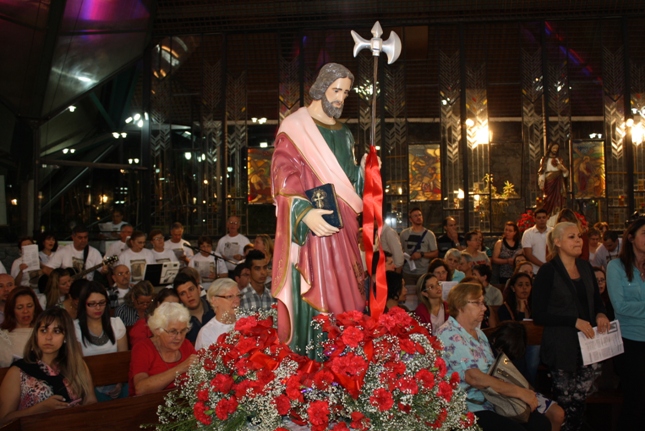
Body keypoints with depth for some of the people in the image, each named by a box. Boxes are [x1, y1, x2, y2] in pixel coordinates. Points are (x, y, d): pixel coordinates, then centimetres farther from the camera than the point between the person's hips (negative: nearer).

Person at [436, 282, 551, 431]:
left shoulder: (478, 332, 15)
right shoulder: (449, 334, -16)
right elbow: (473, 377, -24)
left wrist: (523, 389, 0)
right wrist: (519, 392, -21)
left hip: (492, 400, 9)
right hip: (469, 408, -9)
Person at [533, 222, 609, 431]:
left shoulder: (585, 267, 8)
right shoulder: (548, 271, -10)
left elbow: (597, 300, 20)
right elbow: (538, 315, -13)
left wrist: (600, 314, -1)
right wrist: (574, 321, -20)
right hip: (562, 348, -5)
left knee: (580, 400, 11)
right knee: (564, 402, 4)